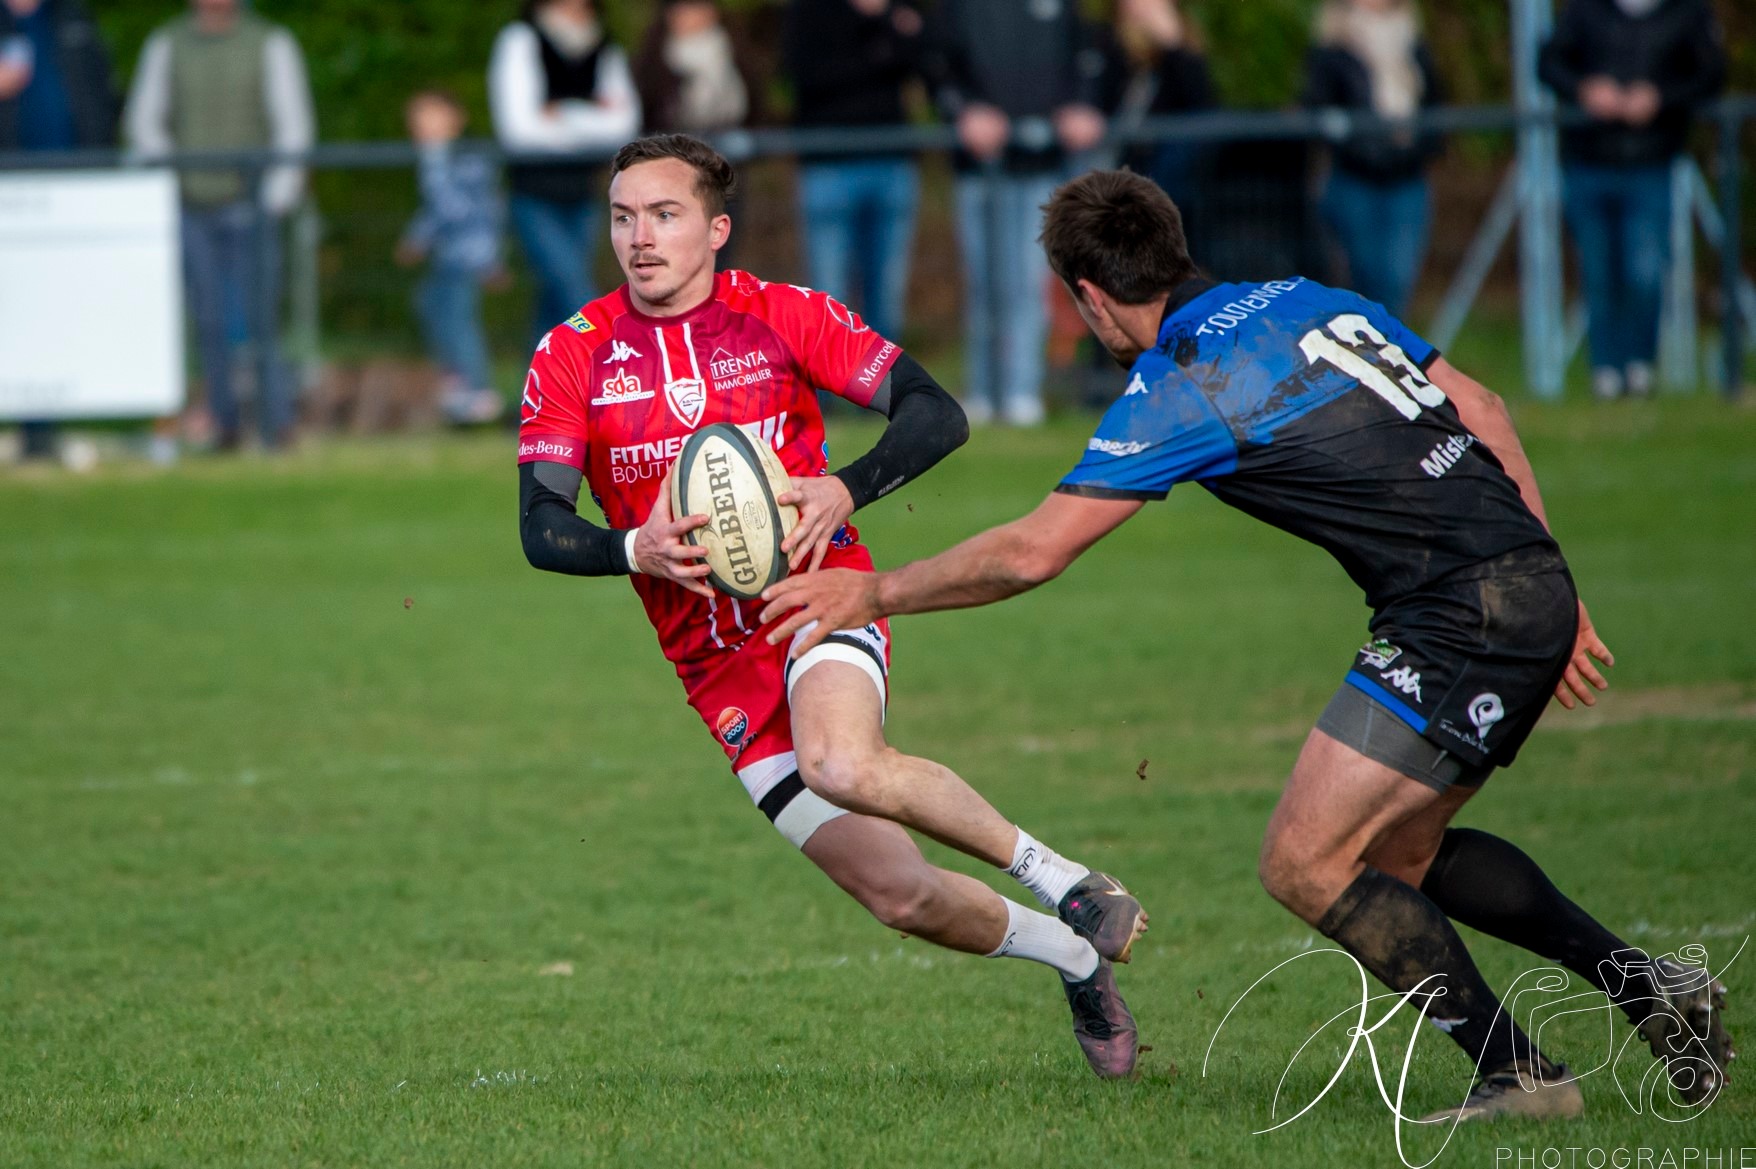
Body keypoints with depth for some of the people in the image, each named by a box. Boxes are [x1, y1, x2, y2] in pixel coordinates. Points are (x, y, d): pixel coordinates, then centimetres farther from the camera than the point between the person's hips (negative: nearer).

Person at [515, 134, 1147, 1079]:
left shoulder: (783, 316, -2)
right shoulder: (572, 356, 0)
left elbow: (935, 414, -4)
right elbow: (540, 529, -5)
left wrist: (846, 489, -23)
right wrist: (635, 549, -26)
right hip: (720, 669, 3)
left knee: (839, 763, -37)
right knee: (899, 896, -1)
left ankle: (1057, 878, -18)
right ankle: (1073, 954, 27)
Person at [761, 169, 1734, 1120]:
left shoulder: (1180, 390, -9)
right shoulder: (1307, 304, 15)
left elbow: (1032, 552, -10)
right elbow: (1482, 413, 18)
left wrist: (875, 593, 3)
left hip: (1463, 620, -9)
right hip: (1532, 589, 9)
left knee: (1304, 863, -5)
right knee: (1398, 854, 20)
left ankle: (1520, 1076, -3)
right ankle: (1652, 987, 20)